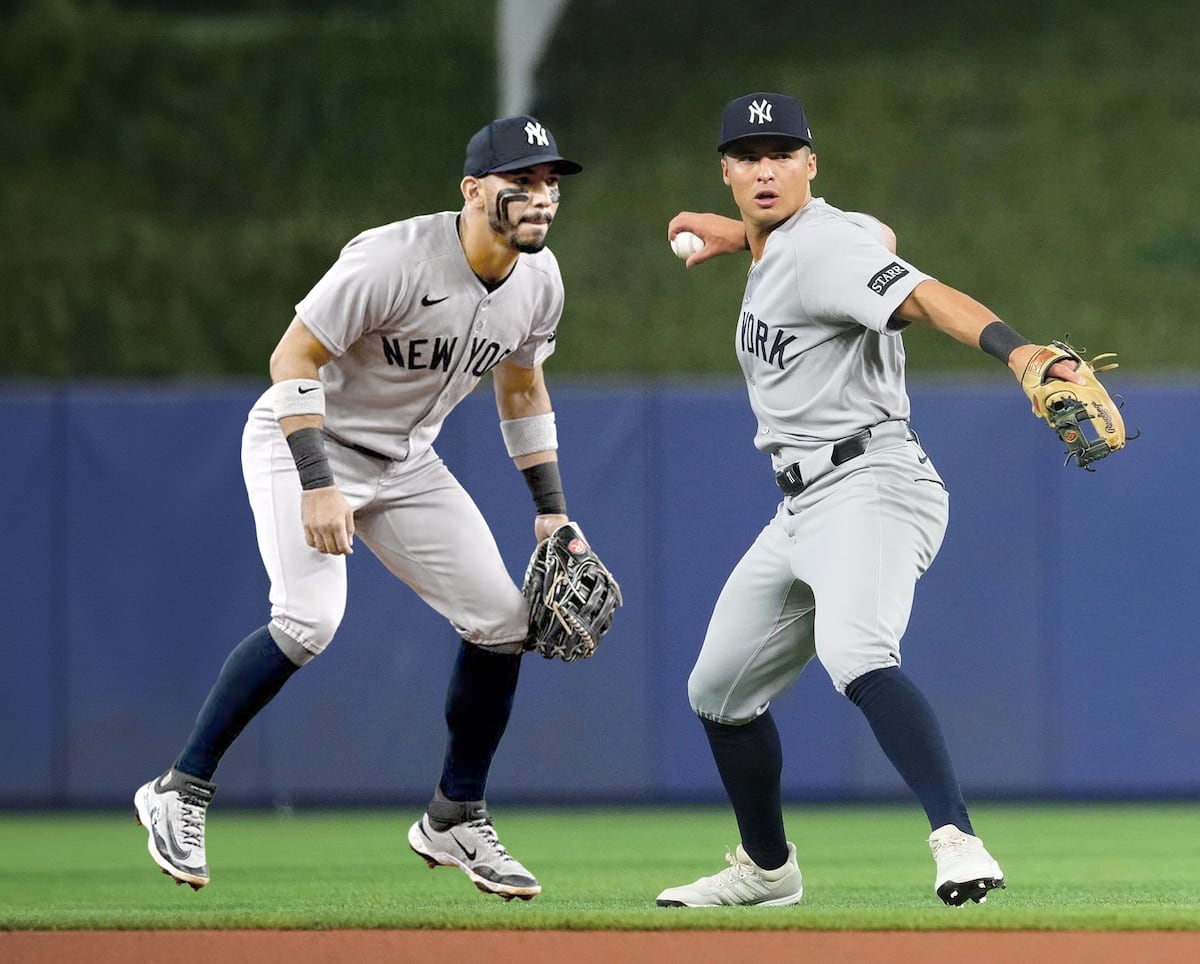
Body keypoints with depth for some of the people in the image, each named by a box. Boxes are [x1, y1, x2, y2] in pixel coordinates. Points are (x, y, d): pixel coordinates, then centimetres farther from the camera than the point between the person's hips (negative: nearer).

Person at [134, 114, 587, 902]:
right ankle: (181, 792, -14)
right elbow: (293, 358, -25)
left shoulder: (539, 279, -5)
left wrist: (551, 509, 7)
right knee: (310, 618, -27)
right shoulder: (394, 261, -28)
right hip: (304, 443, -7)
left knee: (501, 618, -1)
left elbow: (522, 388, 12)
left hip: (405, 465, 7)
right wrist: (317, 486, -33)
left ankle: (454, 821, 15)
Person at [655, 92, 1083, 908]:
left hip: (872, 487, -11)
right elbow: (877, 237, 36)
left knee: (855, 657, -37)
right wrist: (742, 233, 30)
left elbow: (922, 295, -32)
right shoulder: (780, 247, 14)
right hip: (804, 507, 11)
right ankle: (766, 869, 39)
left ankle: (959, 843, -47)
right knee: (719, 690, 21)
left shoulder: (821, 245, -15)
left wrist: (1016, 350, -51)